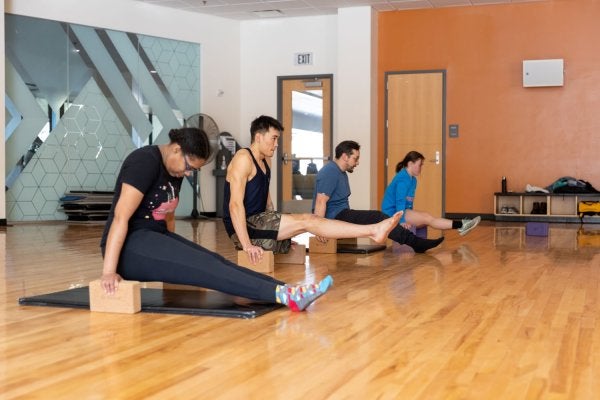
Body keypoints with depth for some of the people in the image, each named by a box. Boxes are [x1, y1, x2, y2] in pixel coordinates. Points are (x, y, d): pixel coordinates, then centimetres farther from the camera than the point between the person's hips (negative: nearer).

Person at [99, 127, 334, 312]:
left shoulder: (175, 171, 10)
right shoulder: (145, 162, -17)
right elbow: (121, 217, -23)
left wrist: (174, 254, 26)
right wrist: (109, 271, -27)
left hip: (154, 238, 9)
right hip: (130, 247, -8)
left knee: (214, 261, -13)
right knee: (204, 267, -25)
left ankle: (287, 291, -27)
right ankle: (284, 295, -38)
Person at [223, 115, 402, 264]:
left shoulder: (264, 161, 15)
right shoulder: (243, 159, -14)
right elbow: (235, 204, -23)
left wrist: (282, 232, 13)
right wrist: (247, 245, -29)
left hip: (258, 223, 9)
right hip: (244, 227, -9)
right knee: (306, 220, -18)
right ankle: (373, 230, -22)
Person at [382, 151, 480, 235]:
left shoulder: (412, 179, 14)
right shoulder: (403, 179, -17)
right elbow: (400, 201, -23)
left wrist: (411, 216, 10)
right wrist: (402, 221, -26)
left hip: (403, 210, 9)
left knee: (427, 219, -7)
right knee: (427, 218, -18)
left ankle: (460, 225, -17)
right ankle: (460, 226, -24)